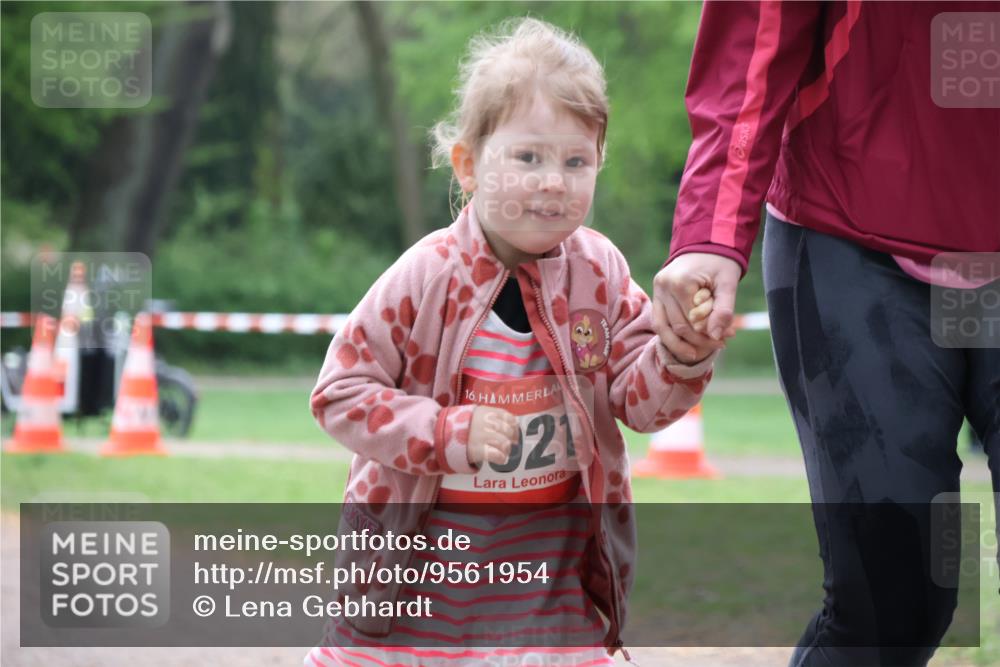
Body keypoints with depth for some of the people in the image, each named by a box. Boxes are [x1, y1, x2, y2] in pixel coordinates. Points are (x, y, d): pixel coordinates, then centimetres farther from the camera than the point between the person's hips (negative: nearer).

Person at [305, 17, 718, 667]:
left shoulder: (600, 272, -6)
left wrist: (681, 352, -25)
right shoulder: (426, 277, -16)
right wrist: (449, 433, -25)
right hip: (421, 541, -2)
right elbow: (340, 394, -14)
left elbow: (640, 400, -4)